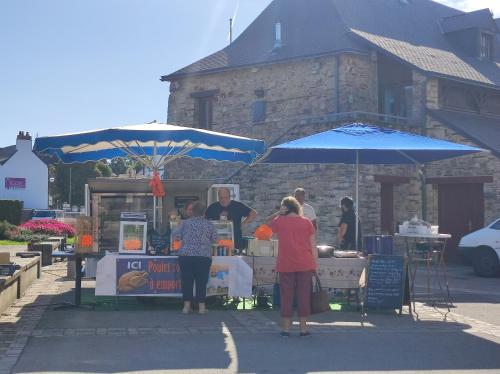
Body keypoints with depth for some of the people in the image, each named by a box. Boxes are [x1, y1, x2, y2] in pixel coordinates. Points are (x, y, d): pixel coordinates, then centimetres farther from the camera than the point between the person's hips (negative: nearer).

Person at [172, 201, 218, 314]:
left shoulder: (185, 223, 2)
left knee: (187, 281, 7)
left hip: (186, 255, 0)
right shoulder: (209, 224, 3)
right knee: (201, 281, 5)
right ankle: (201, 306, 7)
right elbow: (214, 239, 6)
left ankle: (187, 306, 8)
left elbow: (176, 235, 3)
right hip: (204, 257, 0)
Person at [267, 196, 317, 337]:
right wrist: (314, 264, 9)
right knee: (304, 294, 6)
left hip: (286, 265, -1)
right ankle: (303, 328, 9)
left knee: (286, 295, 5)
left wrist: (278, 213, 9)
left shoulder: (279, 222, 0)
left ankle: (286, 328, 9)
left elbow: (267, 223, 22)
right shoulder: (307, 222, 3)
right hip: (305, 264, 1)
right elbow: (313, 246, 3)